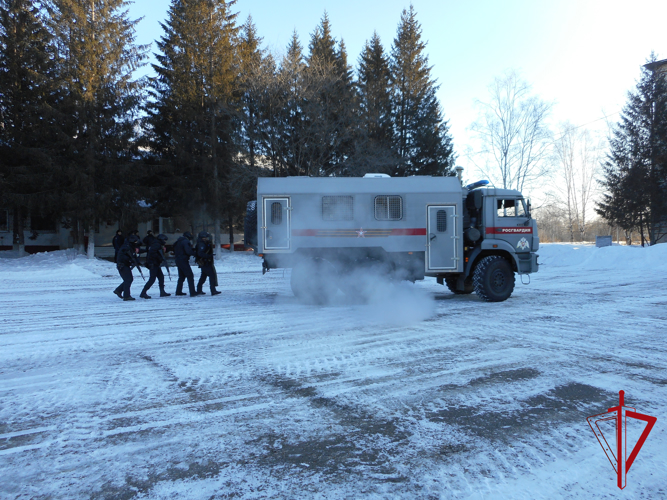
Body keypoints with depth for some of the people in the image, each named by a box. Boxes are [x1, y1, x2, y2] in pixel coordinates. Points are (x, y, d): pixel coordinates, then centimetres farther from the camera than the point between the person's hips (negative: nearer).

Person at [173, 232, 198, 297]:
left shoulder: (178, 242, 17)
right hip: (184, 261, -9)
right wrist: (194, 253, -5)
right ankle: (192, 292, -14)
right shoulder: (186, 241, -11)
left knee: (181, 276, 20)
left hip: (178, 261, 9)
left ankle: (178, 291, 25)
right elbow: (188, 251, -23)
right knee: (190, 276, -8)